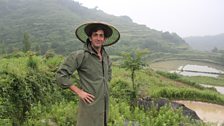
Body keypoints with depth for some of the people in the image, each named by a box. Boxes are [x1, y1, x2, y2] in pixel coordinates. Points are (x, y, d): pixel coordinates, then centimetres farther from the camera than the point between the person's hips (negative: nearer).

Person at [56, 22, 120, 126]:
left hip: (104, 105, 7)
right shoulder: (80, 55, -14)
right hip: (90, 105, -6)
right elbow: (61, 75, -15)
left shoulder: (106, 56, 8)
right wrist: (79, 92, -15)